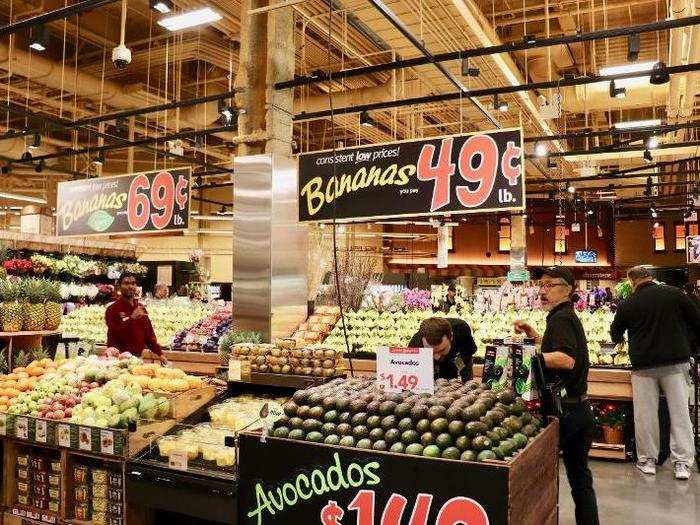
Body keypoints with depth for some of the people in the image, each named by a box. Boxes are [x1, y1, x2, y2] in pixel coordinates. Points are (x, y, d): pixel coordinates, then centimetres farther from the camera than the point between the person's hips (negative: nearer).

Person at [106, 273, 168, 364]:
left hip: (138, 357, 5)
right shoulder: (112, 309, -6)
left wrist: (159, 353, 8)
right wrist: (132, 318, -28)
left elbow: (149, 333, 14)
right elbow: (115, 332, -18)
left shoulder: (141, 308, 12)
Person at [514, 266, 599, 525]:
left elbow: (566, 359, -30)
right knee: (580, 475, 16)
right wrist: (533, 335, 18)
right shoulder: (571, 317, 14)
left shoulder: (560, 319, -16)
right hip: (581, 408, 9)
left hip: (564, 409, -9)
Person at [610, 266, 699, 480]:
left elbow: (615, 335, 12)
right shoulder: (675, 294, -2)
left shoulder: (627, 305, -2)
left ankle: (647, 459, 15)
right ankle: (682, 462, 9)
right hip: (676, 362, 1)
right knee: (680, 412, 7)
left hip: (643, 365, 0)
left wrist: (622, 339, 35)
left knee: (645, 414, 8)